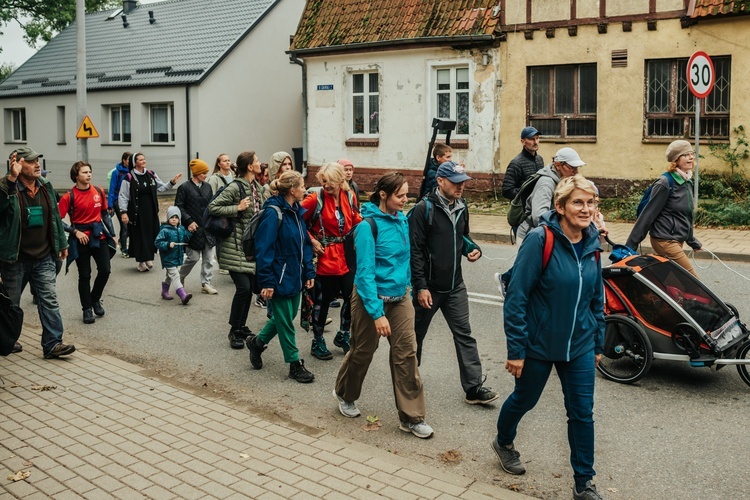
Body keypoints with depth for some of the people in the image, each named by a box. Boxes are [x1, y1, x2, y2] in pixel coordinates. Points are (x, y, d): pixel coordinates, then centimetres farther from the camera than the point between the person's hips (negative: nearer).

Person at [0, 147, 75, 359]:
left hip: (44, 258, 4)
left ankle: (52, 344, 0)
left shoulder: (46, 187, 5)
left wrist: (62, 244, 18)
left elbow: (55, 216, 14)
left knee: (49, 300, -3)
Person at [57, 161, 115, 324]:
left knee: (105, 270, 2)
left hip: (99, 236, 4)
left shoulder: (99, 191, 2)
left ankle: (95, 299, 27)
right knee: (84, 275, 4)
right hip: (81, 239, -4)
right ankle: (87, 309, 17)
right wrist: (76, 232, -15)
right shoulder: (69, 196, -10)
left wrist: (112, 234, 10)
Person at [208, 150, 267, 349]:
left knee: (250, 288, 9)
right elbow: (213, 207, -16)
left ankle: (242, 326, 24)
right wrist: (237, 208, -21)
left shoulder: (258, 187, 10)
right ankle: (234, 331, 1)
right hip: (236, 246, -8)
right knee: (243, 287, -12)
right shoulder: (236, 187, -14)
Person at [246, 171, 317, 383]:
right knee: (285, 322, 4)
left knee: (286, 316, 18)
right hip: (280, 278, -9)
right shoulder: (273, 213, -18)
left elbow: (305, 244, 13)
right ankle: (295, 365, 16)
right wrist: (266, 282, -21)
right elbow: (264, 249, -20)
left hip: (295, 276, 9)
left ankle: (257, 342, 39)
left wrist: (309, 272, 8)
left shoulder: (297, 212, 8)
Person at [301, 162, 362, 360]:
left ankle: (343, 335, 30)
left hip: (348, 256, 4)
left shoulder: (349, 196, 2)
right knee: (323, 300, 5)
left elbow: (357, 222, 13)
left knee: (352, 296, 6)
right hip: (326, 256, -4)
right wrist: (312, 241, -11)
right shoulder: (316, 197, -11)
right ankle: (317, 342, 22)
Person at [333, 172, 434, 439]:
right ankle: (345, 394, 40)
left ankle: (411, 417, 10)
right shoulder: (368, 225, -20)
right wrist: (377, 313, -24)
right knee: (363, 351, 12)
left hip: (399, 297, 6)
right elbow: (365, 272, -22)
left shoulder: (402, 219, 1)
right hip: (371, 298, -5)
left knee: (407, 353, 1)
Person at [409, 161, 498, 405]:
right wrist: (420, 286, -18)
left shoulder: (461, 207, 6)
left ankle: (473, 387, 5)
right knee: (417, 334, 13)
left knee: (464, 335, 2)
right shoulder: (424, 209, -14)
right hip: (429, 286, -5)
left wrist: (473, 248, -1)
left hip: (455, 285, 5)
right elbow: (415, 250, -16)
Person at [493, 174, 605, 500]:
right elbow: (516, 297, -19)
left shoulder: (591, 245, -2)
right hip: (538, 345, -4)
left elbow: (596, 298, 10)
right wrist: (515, 350, -18)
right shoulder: (540, 240, -20)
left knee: (582, 413, 7)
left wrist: (597, 344, 13)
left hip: (579, 346, 4)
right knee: (524, 400, 18)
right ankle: (503, 443, 48)